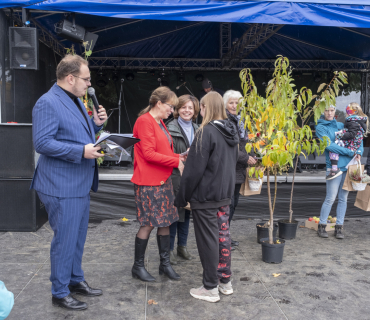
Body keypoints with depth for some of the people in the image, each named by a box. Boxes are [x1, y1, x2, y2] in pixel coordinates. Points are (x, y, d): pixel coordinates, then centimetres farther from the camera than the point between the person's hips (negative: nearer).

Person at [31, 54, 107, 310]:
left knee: (78, 237, 20)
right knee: (65, 240, 2)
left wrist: (96, 124, 4)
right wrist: (82, 151, -24)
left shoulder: (77, 101, 13)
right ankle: (60, 292, 20)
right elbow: (42, 143, -21)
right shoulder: (47, 103, -15)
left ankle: (76, 280, 37)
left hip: (81, 184, 9)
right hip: (62, 187, -9)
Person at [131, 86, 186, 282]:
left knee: (165, 222, 12)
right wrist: (176, 161, -16)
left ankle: (165, 263, 24)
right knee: (148, 224, -1)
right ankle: (138, 266, 16)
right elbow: (148, 154, -19)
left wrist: (179, 157, 4)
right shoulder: (144, 121, -13)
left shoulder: (159, 122, 16)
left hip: (163, 180, 9)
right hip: (148, 182, -9)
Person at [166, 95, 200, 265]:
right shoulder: (171, 129, -9)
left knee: (186, 212, 14)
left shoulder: (196, 129, 12)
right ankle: (169, 249, 15)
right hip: (175, 178, -6)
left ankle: (182, 246, 29)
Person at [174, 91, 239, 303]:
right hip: (225, 194, 8)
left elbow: (194, 169, -18)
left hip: (205, 195, -7)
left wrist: (182, 197, -10)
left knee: (208, 239, 2)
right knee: (223, 235, 16)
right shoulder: (232, 131, 7)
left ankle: (211, 288, 14)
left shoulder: (207, 132, -18)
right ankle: (226, 281, 28)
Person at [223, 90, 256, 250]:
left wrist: (250, 158, 12)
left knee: (233, 203, 13)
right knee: (228, 204, -5)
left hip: (238, 169, 9)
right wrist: (246, 158, -17)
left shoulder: (240, 121, 16)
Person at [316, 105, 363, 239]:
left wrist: (359, 151, 0)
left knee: (343, 198, 7)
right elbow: (329, 146, -13)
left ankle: (339, 228, 15)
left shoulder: (341, 125, 15)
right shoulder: (321, 127, -1)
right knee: (330, 198, -5)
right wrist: (350, 152, -14)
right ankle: (322, 226, 9)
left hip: (349, 165, 5)